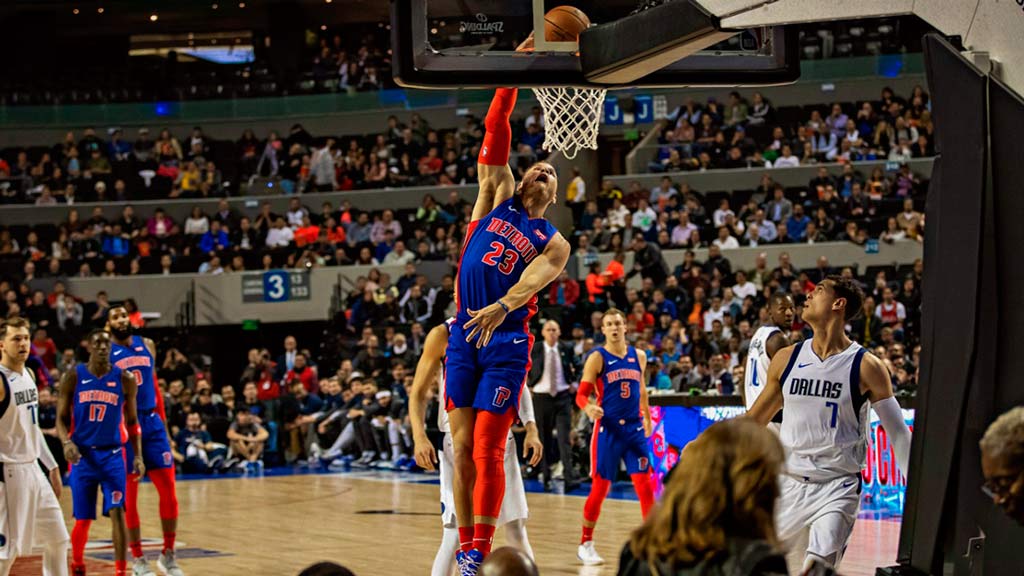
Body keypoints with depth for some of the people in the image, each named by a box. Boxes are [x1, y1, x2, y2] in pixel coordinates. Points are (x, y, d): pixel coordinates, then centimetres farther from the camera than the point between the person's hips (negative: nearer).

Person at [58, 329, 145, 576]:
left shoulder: (125, 380, 1)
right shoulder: (73, 377, 0)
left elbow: (132, 422, 8)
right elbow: (62, 418, 3)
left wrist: (138, 456, 0)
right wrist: (67, 442, -16)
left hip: (112, 454, 0)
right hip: (83, 455, 0)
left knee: (117, 512, -14)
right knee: (82, 519, 6)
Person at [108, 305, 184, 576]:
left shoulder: (147, 345, 10)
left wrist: (164, 426, 15)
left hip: (152, 422, 4)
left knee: (168, 491, 1)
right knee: (129, 496, 1)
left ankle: (168, 554, 13)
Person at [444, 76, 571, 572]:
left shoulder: (552, 243, 5)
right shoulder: (498, 197, 13)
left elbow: (531, 281, -17)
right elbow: (495, 134, 5)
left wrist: (501, 308, -37)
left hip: (506, 342, -3)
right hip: (463, 335, 3)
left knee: (487, 453, -8)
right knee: (462, 449, 2)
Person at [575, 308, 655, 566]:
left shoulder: (638, 356, 8)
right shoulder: (597, 358, -5)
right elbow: (581, 394, -7)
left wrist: (647, 417, 22)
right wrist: (589, 408, -28)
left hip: (634, 428, 4)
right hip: (608, 429, -3)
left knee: (644, 484, -2)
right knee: (600, 487, 0)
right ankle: (586, 544, 12)